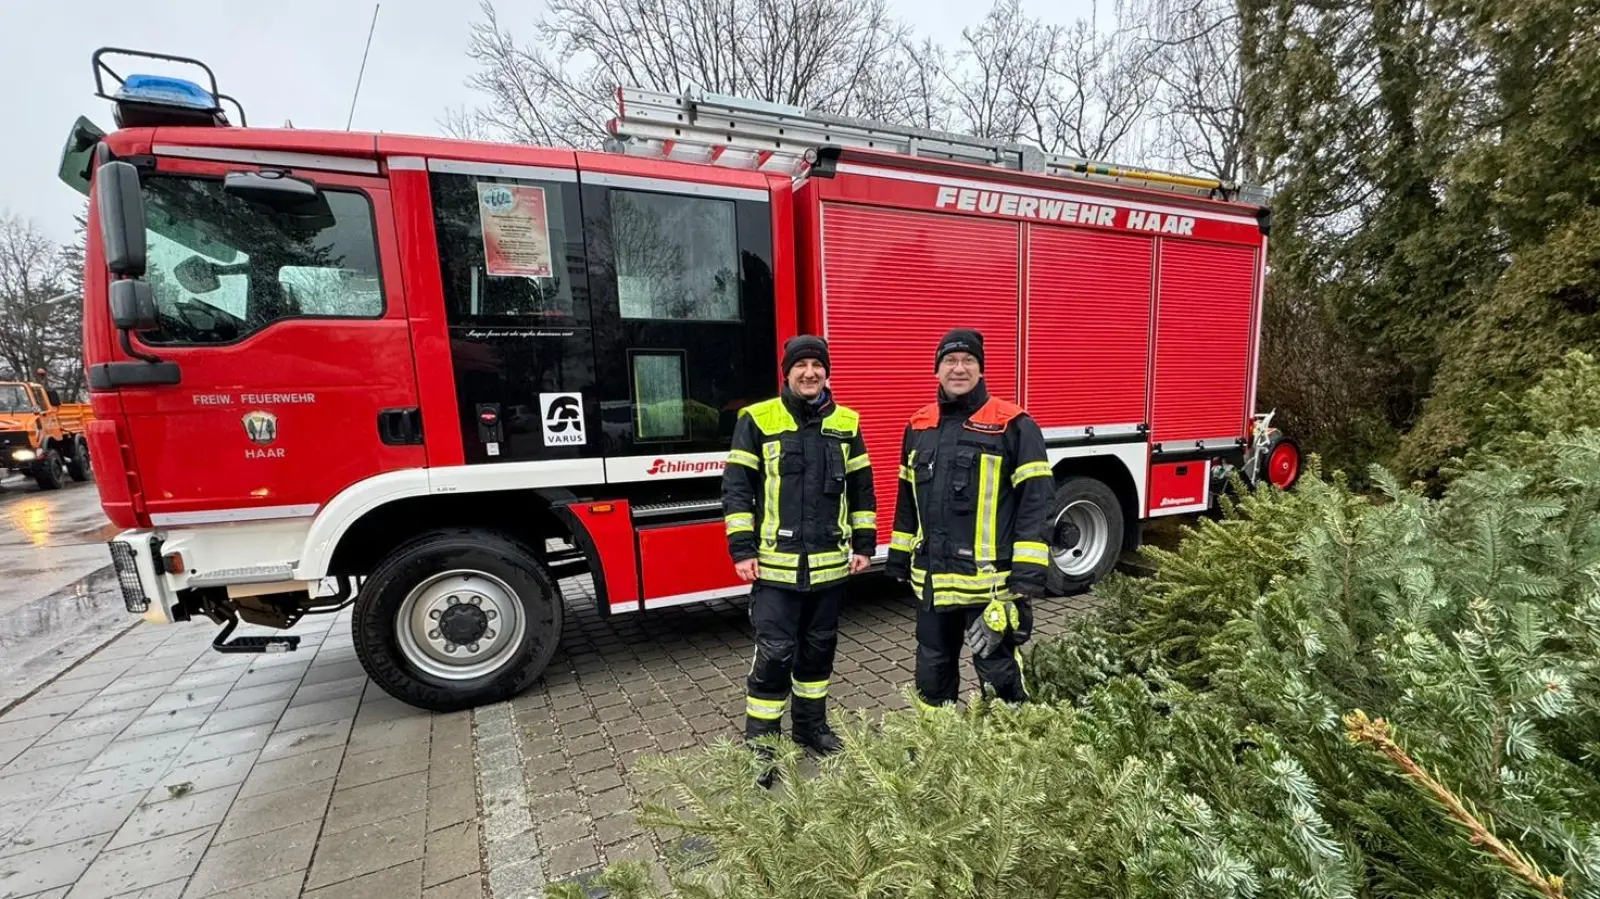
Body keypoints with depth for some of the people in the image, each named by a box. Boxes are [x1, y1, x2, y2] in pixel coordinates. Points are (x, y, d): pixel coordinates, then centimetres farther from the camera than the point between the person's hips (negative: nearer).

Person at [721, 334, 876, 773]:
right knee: (775, 653, 0)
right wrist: (742, 549, -10)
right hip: (776, 563, -3)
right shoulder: (757, 419, -4)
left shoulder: (846, 423, 6)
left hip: (830, 563, 4)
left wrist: (864, 543, 8)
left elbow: (861, 489, 11)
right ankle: (759, 741, 17)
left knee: (819, 647, 17)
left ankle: (811, 724, 36)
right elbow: (737, 487, -5)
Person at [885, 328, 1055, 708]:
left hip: (991, 581, -5)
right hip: (932, 580, 6)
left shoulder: (1013, 426, -8)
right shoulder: (919, 426, 8)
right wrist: (898, 558, 14)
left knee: (999, 675, 10)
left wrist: (1027, 574, -17)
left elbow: (1036, 501, -11)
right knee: (932, 671, 20)